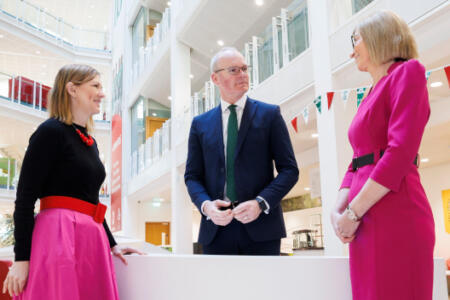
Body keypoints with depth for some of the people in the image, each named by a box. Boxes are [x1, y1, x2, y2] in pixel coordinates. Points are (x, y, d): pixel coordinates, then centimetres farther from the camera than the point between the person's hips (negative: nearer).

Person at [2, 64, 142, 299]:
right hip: (58, 235, -8)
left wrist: (112, 244, 21)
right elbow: (25, 198, -10)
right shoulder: (51, 131, -6)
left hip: (91, 240, 8)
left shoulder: (90, 142, 18)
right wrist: (21, 258, -15)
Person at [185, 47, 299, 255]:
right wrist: (205, 205, -9)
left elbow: (289, 169, 1)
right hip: (216, 231, 2)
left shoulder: (269, 114, 5)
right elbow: (192, 175, 11)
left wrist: (260, 203, -13)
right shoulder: (200, 124, 11)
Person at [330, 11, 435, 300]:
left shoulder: (408, 72, -3)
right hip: (368, 222, 8)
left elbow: (401, 151, -15)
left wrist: (353, 212, -14)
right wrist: (338, 210, 1)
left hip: (394, 216, -8)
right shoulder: (371, 97, 21)